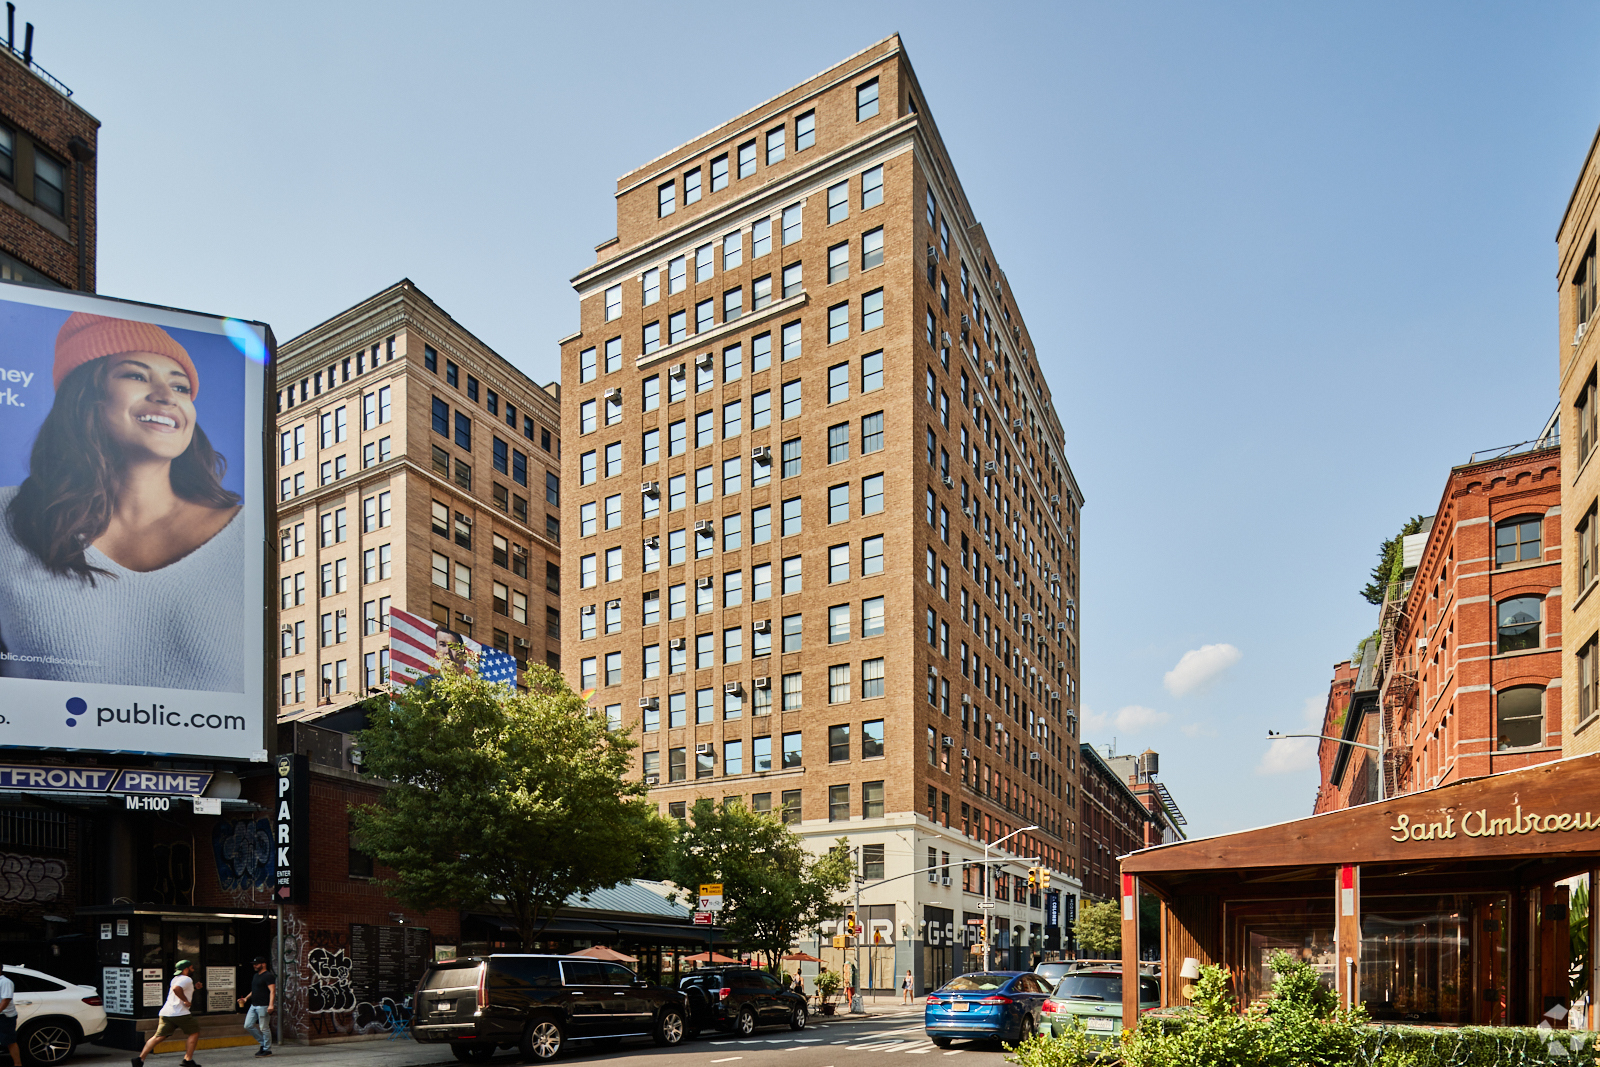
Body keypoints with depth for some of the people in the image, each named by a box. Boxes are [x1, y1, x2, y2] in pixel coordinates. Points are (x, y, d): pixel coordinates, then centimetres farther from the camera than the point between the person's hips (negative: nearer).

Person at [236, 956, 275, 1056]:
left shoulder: (268, 976, -11)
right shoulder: (255, 976, 18)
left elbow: (272, 991, -19)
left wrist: (271, 1005, -28)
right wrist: (246, 998, 19)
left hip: (263, 1006, -10)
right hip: (253, 1006, 10)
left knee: (264, 1028, -4)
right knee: (248, 1026, 7)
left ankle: (267, 1050, 5)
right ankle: (263, 1043, 19)